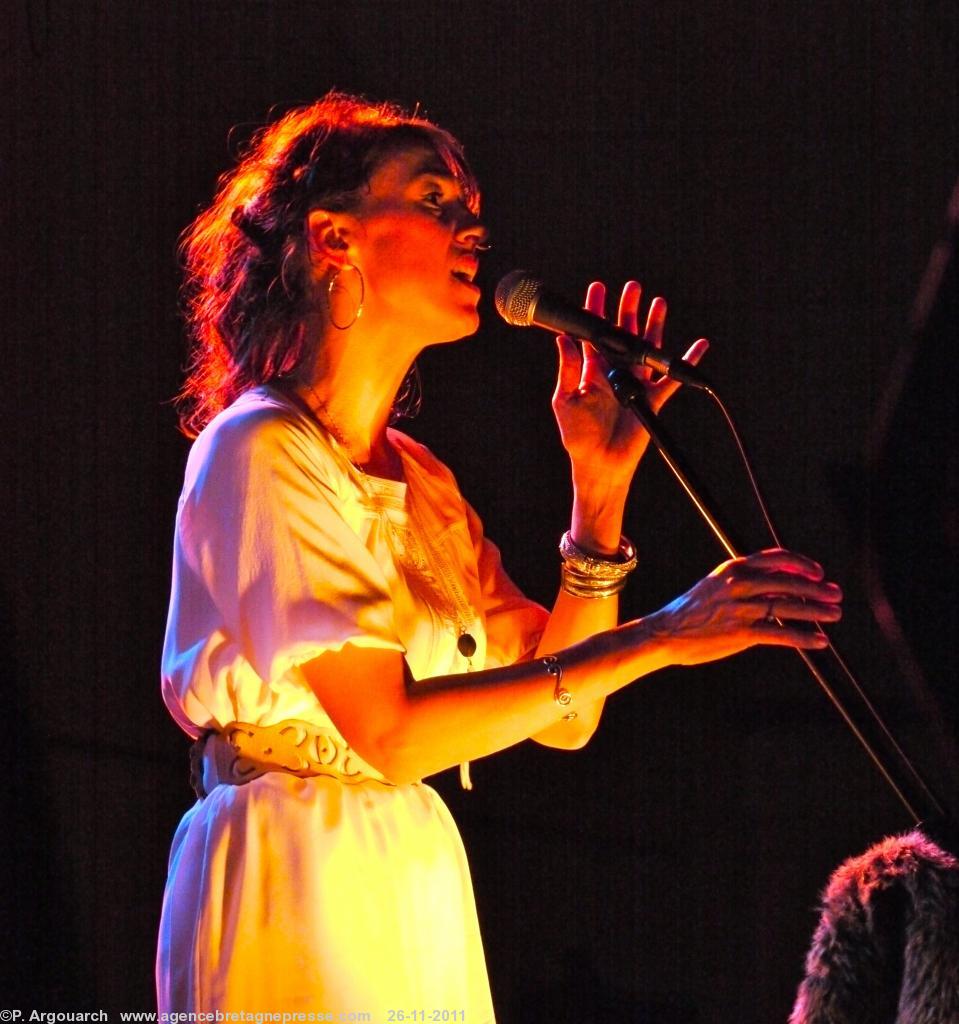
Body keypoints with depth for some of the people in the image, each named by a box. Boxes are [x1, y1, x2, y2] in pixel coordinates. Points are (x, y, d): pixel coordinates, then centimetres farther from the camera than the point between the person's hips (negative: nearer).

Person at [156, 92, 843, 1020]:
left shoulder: (421, 481, 14)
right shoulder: (259, 449, -10)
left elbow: (564, 717, 7)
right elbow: (387, 732, -19)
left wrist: (600, 483, -1)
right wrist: (656, 638, -19)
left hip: (416, 897, 7)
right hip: (293, 885, -7)